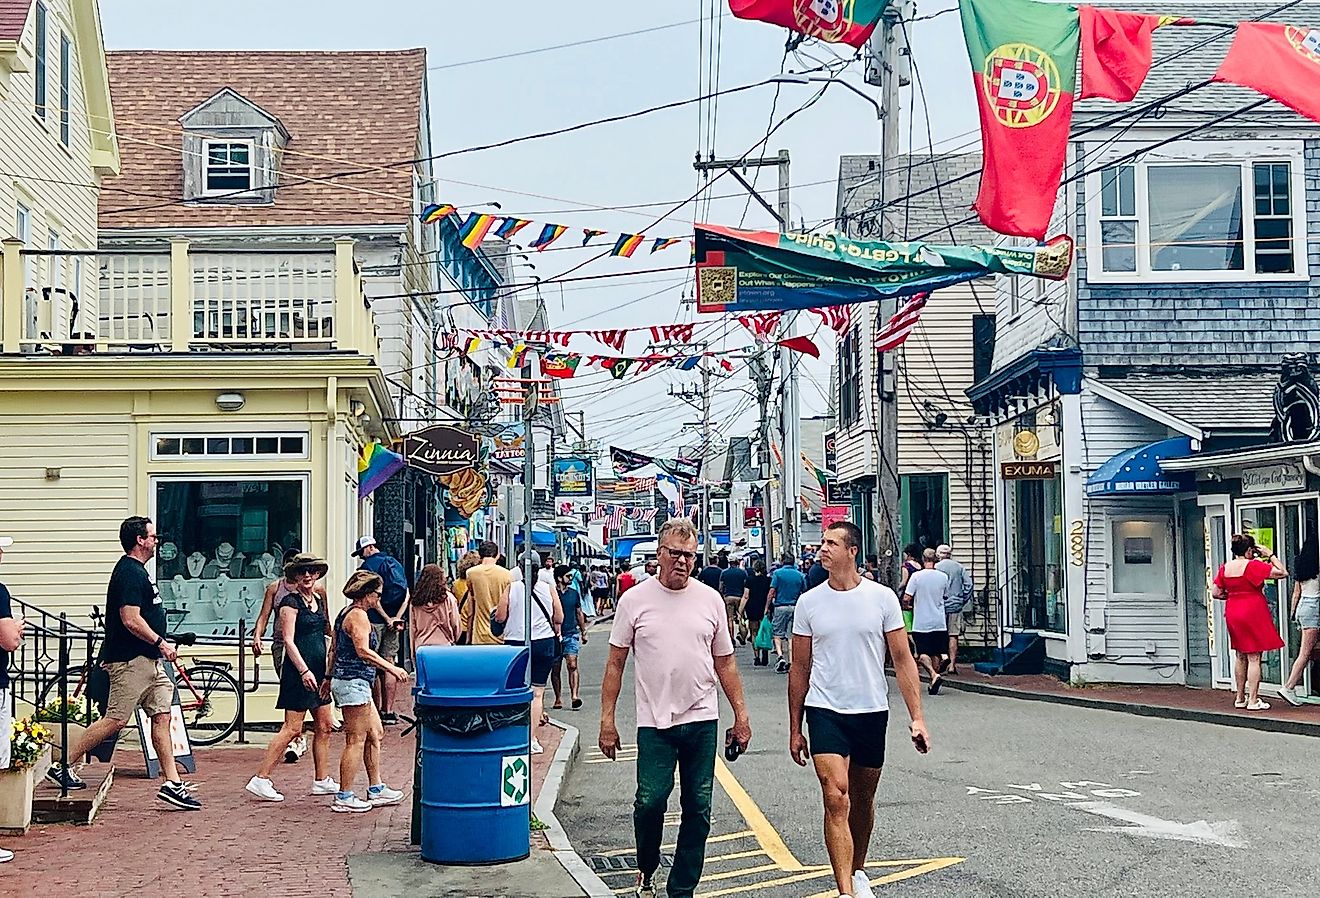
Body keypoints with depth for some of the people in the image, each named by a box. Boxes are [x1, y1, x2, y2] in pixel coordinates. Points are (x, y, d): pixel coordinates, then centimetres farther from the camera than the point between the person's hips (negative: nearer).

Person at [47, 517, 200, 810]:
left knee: (162, 717, 5)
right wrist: (161, 642, -15)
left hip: (148, 661, 10)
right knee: (115, 720, -6)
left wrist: (160, 645, 21)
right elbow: (131, 621, -23)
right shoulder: (130, 572, -16)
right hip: (131, 661, -10)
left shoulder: (137, 570, 17)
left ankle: (172, 784, 5)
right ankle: (62, 767, 6)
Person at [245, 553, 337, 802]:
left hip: (317, 671, 8)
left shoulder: (318, 600, 14)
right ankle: (260, 779, -4)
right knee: (292, 728, -9)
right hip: (298, 670, -8)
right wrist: (304, 670, -22)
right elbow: (288, 640, -16)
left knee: (324, 726, 10)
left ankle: (322, 780, 19)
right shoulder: (290, 602, -9)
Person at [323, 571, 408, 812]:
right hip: (353, 682, -11)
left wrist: (329, 678, 26)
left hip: (342, 680, 11)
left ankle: (376, 790, 20)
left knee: (375, 733, 15)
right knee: (356, 740, -6)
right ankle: (344, 797, -3)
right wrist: (391, 668, -23)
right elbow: (363, 651, -23)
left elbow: (334, 650, 21)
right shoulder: (359, 615, -14)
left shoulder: (345, 613, 17)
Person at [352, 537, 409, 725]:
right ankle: (389, 711, 4)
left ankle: (378, 710, 2)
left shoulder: (369, 565, -5)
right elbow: (406, 595, 5)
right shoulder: (396, 564, 13)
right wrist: (397, 618, -2)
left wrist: (387, 619, -10)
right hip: (393, 621, 6)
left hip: (374, 621, -6)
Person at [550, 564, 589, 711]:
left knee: (572, 666, -14)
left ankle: (575, 696, -22)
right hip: (555, 636, -1)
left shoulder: (574, 593, 10)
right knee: (555, 670, 6)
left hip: (572, 634, 1)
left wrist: (584, 632, 22)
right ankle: (558, 699, 16)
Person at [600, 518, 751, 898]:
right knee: (650, 802, -9)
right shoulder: (635, 600, -1)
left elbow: (725, 663, 12)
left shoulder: (710, 600, 6)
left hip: (702, 721, 3)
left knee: (698, 809, 5)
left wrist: (741, 715, 9)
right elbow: (616, 663, 3)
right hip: (654, 722, -2)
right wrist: (607, 719, -1)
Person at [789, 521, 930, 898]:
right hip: (825, 711, -1)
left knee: (863, 801, 14)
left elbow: (903, 660, 0)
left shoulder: (882, 597, -2)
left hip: (872, 711, 1)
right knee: (836, 799, -13)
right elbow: (799, 669, 7)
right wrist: (795, 729, 7)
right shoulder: (809, 602, 1)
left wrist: (917, 717, -8)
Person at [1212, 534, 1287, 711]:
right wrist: (1271, 555, -4)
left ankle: (1240, 698, 22)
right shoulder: (1252, 565, -14)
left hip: (1233, 614, 6)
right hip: (1253, 613, -6)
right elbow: (1282, 573, -15)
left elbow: (1217, 593, 7)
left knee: (1241, 657, 17)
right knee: (1254, 658, -3)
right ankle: (1253, 701, -3)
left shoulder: (1224, 568, 4)